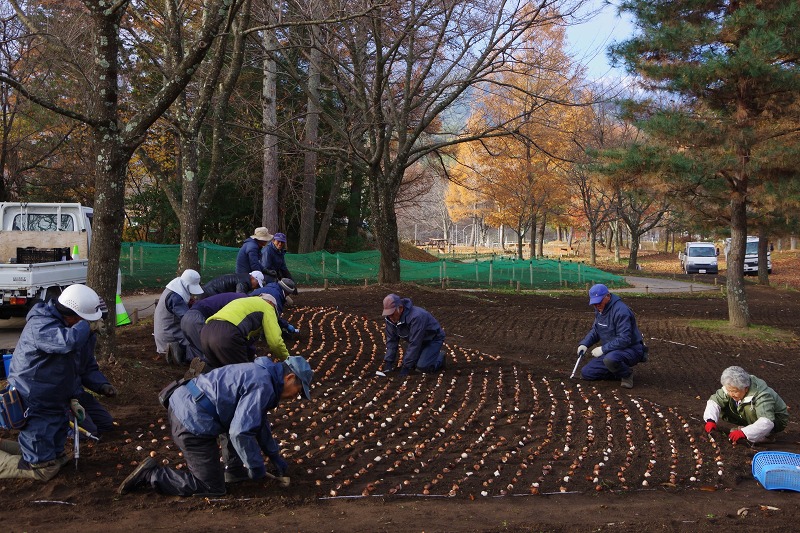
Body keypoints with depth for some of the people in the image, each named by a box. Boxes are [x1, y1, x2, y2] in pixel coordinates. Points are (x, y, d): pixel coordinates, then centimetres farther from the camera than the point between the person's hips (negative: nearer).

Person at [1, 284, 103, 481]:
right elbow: (70, 341, -45)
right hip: (36, 410, -10)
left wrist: (72, 400, 14)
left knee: (57, 457, 19)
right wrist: (88, 326, -26)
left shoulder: (57, 323, 9)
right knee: (44, 469, -4)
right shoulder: (40, 326, -24)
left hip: (53, 404, 10)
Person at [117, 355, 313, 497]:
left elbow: (260, 423, 29)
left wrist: (276, 458, 32)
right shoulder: (262, 387, -16)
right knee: (212, 488, -1)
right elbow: (240, 432, -22)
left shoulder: (260, 374, 16)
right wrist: (256, 467, -8)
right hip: (193, 423, -10)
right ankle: (152, 474, -1)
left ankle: (234, 469, 29)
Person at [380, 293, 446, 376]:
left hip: (433, 339, -8)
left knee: (422, 366, -24)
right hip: (416, 340, 8)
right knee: (407, 361, -5)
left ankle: (440, 357, 5)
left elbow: (414, 344, -36)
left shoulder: (416, 317, -39)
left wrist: (406, 367, -32)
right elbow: (391, 340, -5)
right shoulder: (390, 318, -16)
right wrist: (388, 361, -14)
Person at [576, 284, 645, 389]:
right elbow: (595, 331, 18)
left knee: (610, 359, -41)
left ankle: (627, 374, -9)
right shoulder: (599, 309, 4)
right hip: (610, 351, 9)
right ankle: (620, 372, 11)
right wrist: (584, 344, 0)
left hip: (630, 350, -9)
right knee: (586, 373, 1)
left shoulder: (620, 311, -25)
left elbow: (624, 339, -30)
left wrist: (603, 349, -26)